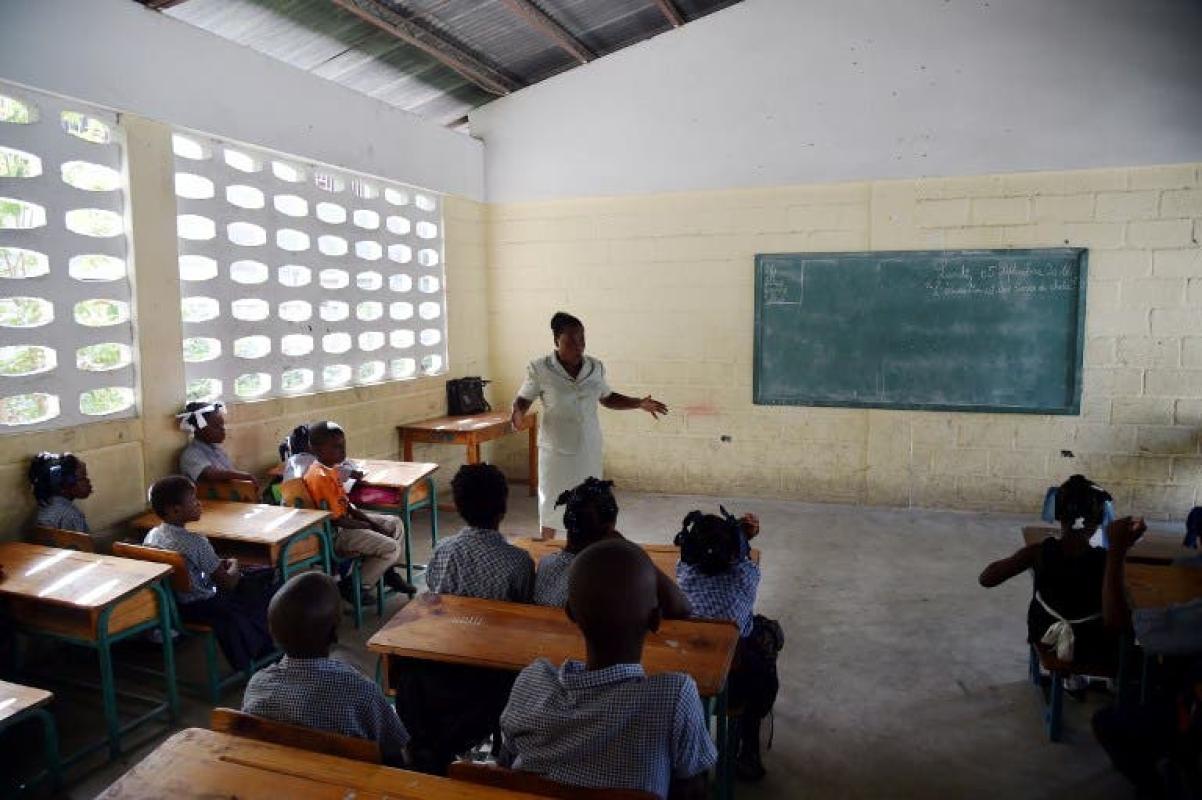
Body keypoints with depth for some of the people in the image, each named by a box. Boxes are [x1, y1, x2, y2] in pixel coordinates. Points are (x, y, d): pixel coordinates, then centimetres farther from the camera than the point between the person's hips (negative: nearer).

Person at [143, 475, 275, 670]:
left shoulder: (151, 536, -3)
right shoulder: (196, 543, -26)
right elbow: (228, 583, -19)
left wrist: (218, 565, 11)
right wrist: (233, 566, 2)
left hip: (171, 606, 9)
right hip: (201, 608, -8)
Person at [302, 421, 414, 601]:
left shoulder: (331, 469, 6)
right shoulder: (321, 477, -26)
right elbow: (337, 519, -24)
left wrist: (372, 522, 3)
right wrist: (370, 527, -12)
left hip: (346, 520, 10)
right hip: (334, 535, -10)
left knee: (395, 524, 14)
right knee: (392, 548, -15)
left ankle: (389, 572, 26)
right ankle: (354, 587, -2)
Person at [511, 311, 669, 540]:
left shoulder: (595, 367, 2)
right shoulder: (540, 369, -10)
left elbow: (607, 398, 14)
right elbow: (522, 399, -2)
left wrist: (639, 403, 4)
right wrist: (518, 413, -24)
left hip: (589, 448, 3)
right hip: (556, 449, -3)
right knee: (551, 503, 6)